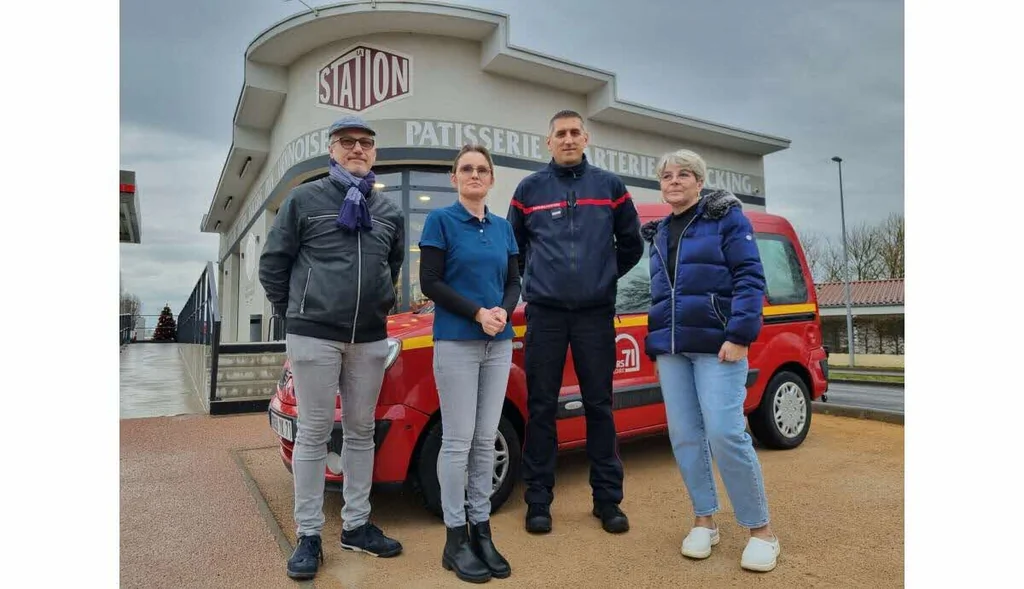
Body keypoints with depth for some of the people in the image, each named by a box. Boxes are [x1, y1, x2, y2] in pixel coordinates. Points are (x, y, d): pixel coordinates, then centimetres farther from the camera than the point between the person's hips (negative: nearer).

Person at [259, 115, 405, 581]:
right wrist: (295, 313, 6)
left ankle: (356, 525, 24)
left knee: (361, 432, 10)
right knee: (313, 434, 2)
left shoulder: (389, 211, 11)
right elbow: (273, 263, 4)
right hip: (314, 336, -3)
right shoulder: (304, 199, 0)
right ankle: (308, 536, 14)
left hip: (370, 339, 4)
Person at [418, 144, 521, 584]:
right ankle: (455, 539, 12)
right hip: (455, 343, -4)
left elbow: (513, 282, 11)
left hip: (499, 344, 5)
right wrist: (478, 313, -17)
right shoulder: (440, 220, -1)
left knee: (486, 441, 9)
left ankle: (481, 530, 21)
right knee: (458, 442, 0)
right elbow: (430, 282, -8)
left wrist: (503, 312, -10)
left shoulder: (503, 227, 12)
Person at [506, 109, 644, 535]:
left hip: (596, 312, 1)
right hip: (544, 312, 0)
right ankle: (539, 500, 16)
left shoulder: (609, 187, 7)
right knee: (541, 406, 3)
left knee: (599, 405, 6)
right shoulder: (529, 189, 6)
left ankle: (608, 498, 20)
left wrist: (605, 276, 13)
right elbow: (513, 245, 16)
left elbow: (631, 244, 15)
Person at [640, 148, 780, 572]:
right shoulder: (659, 233, 17)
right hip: (670, 349, 6)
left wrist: (739, 335, -17)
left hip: (715, 344, -6)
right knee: (684, 436, 6)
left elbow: (750, 278, -8)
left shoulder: (726, 216, 0)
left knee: (725, 434, -10)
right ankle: (704, 521, 21)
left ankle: (761, 530, 8)